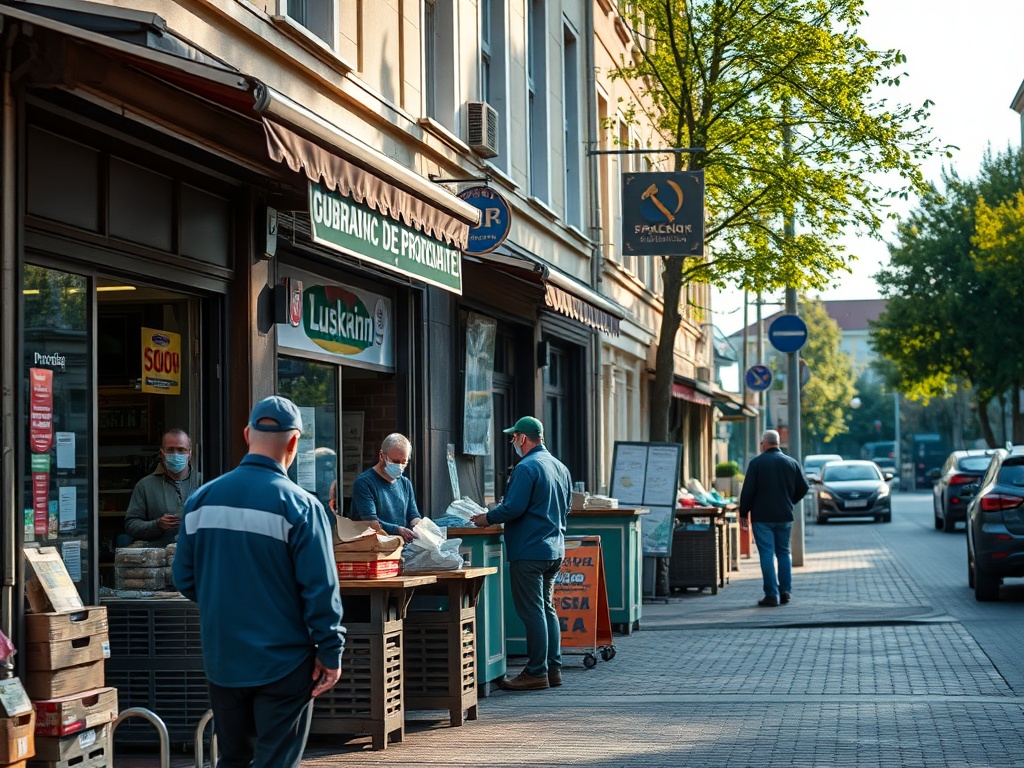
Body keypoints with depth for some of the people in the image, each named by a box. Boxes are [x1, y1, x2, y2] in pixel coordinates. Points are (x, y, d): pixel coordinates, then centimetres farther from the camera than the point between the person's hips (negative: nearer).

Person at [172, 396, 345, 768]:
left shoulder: (201, 499, 1)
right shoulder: (299, 505, -14)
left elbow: (184, 578, 8)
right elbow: (320, 589, -14)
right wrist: (330, 652, -6)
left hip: (222, 662, 5)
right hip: (282, 664, -5)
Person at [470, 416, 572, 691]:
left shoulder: (526, 468, -15)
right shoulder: (560, 467, 13)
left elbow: (514, 508, -20)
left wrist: (488, 518, -6)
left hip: (529, 552, -9)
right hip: (555, 549, 9)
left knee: (532, 612, -5)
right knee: (547, 609, 15)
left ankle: (537, 672, -3)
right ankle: (553, 669, 16)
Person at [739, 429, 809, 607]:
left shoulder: (756, 463, -8)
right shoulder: (791, 463, 4)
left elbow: (747, 491, -11)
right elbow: (803, 488, 8)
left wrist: (743, 513, 0)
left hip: (762, 516, -4)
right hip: (785, 516, 4)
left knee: (766, 554, -3)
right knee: (784, 552, 15)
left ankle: (772, 595, -7)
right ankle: (785, 591, 11)